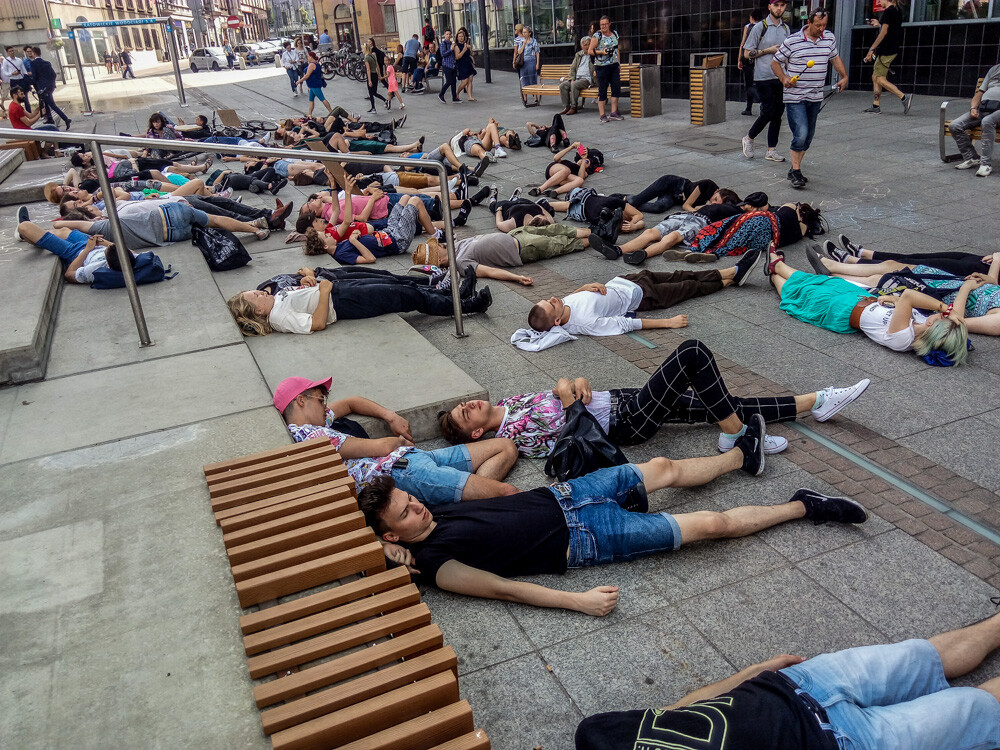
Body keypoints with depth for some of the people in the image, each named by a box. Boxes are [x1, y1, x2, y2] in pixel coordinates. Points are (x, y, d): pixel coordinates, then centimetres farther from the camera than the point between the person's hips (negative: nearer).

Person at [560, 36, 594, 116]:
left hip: (587, 79, -6)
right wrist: (572, 79, 1)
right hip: (577, 78, 6)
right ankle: (566, 106, -15)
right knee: (563, 85, -18)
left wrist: (596, 71, -17)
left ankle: (574, 107, -28)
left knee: (574, 85, -34)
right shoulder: (578, 55, 20)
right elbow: (572, 68, 17)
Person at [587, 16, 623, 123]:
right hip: (602, 67, -5)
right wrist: (601, 52, -19)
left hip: (614, 66, 5)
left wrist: (619, 64, 18)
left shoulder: (615, 34, 12)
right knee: (602, 91, -4)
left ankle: (613, 113, 10)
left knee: (616, 88, 1)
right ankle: (602, 115, 2)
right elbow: (590, 51, -5)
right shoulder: (597, 36, -5)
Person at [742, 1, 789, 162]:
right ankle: (749, 139, 14)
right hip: (764, 78, -5)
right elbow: (748, 53, -4)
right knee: (768, 112, -9)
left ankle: (771, 150, 8)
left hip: (781, 78, 6)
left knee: (778, 114, 3)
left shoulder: (786, 28, 15)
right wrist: (769, 50, -12)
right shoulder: (759, 27, -3)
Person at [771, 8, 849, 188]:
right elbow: (775, 62, 1)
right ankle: (796, 171, -5)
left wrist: (844, 77, 12)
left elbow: (835, 58, 23)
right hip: (795, 97, -6)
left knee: (808, 136, 10)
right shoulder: (792, 41, -8)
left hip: (816, 97, 6)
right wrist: (784, 78, -14)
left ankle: (795, 170, 21)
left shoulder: (829, 38, 7)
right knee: (801, 134, -16)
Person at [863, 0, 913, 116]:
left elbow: (884, 32, -19)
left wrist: (871, 49, -18)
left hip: (886, 50, -10)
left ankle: (904, 97, -15)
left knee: (880, 79, -9)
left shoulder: (888, 11, -14)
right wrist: (879, 24, 29)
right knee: (875, 77, 14)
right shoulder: (897, 11, 14)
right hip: (893, 49, 10)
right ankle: (876, 106, 14)